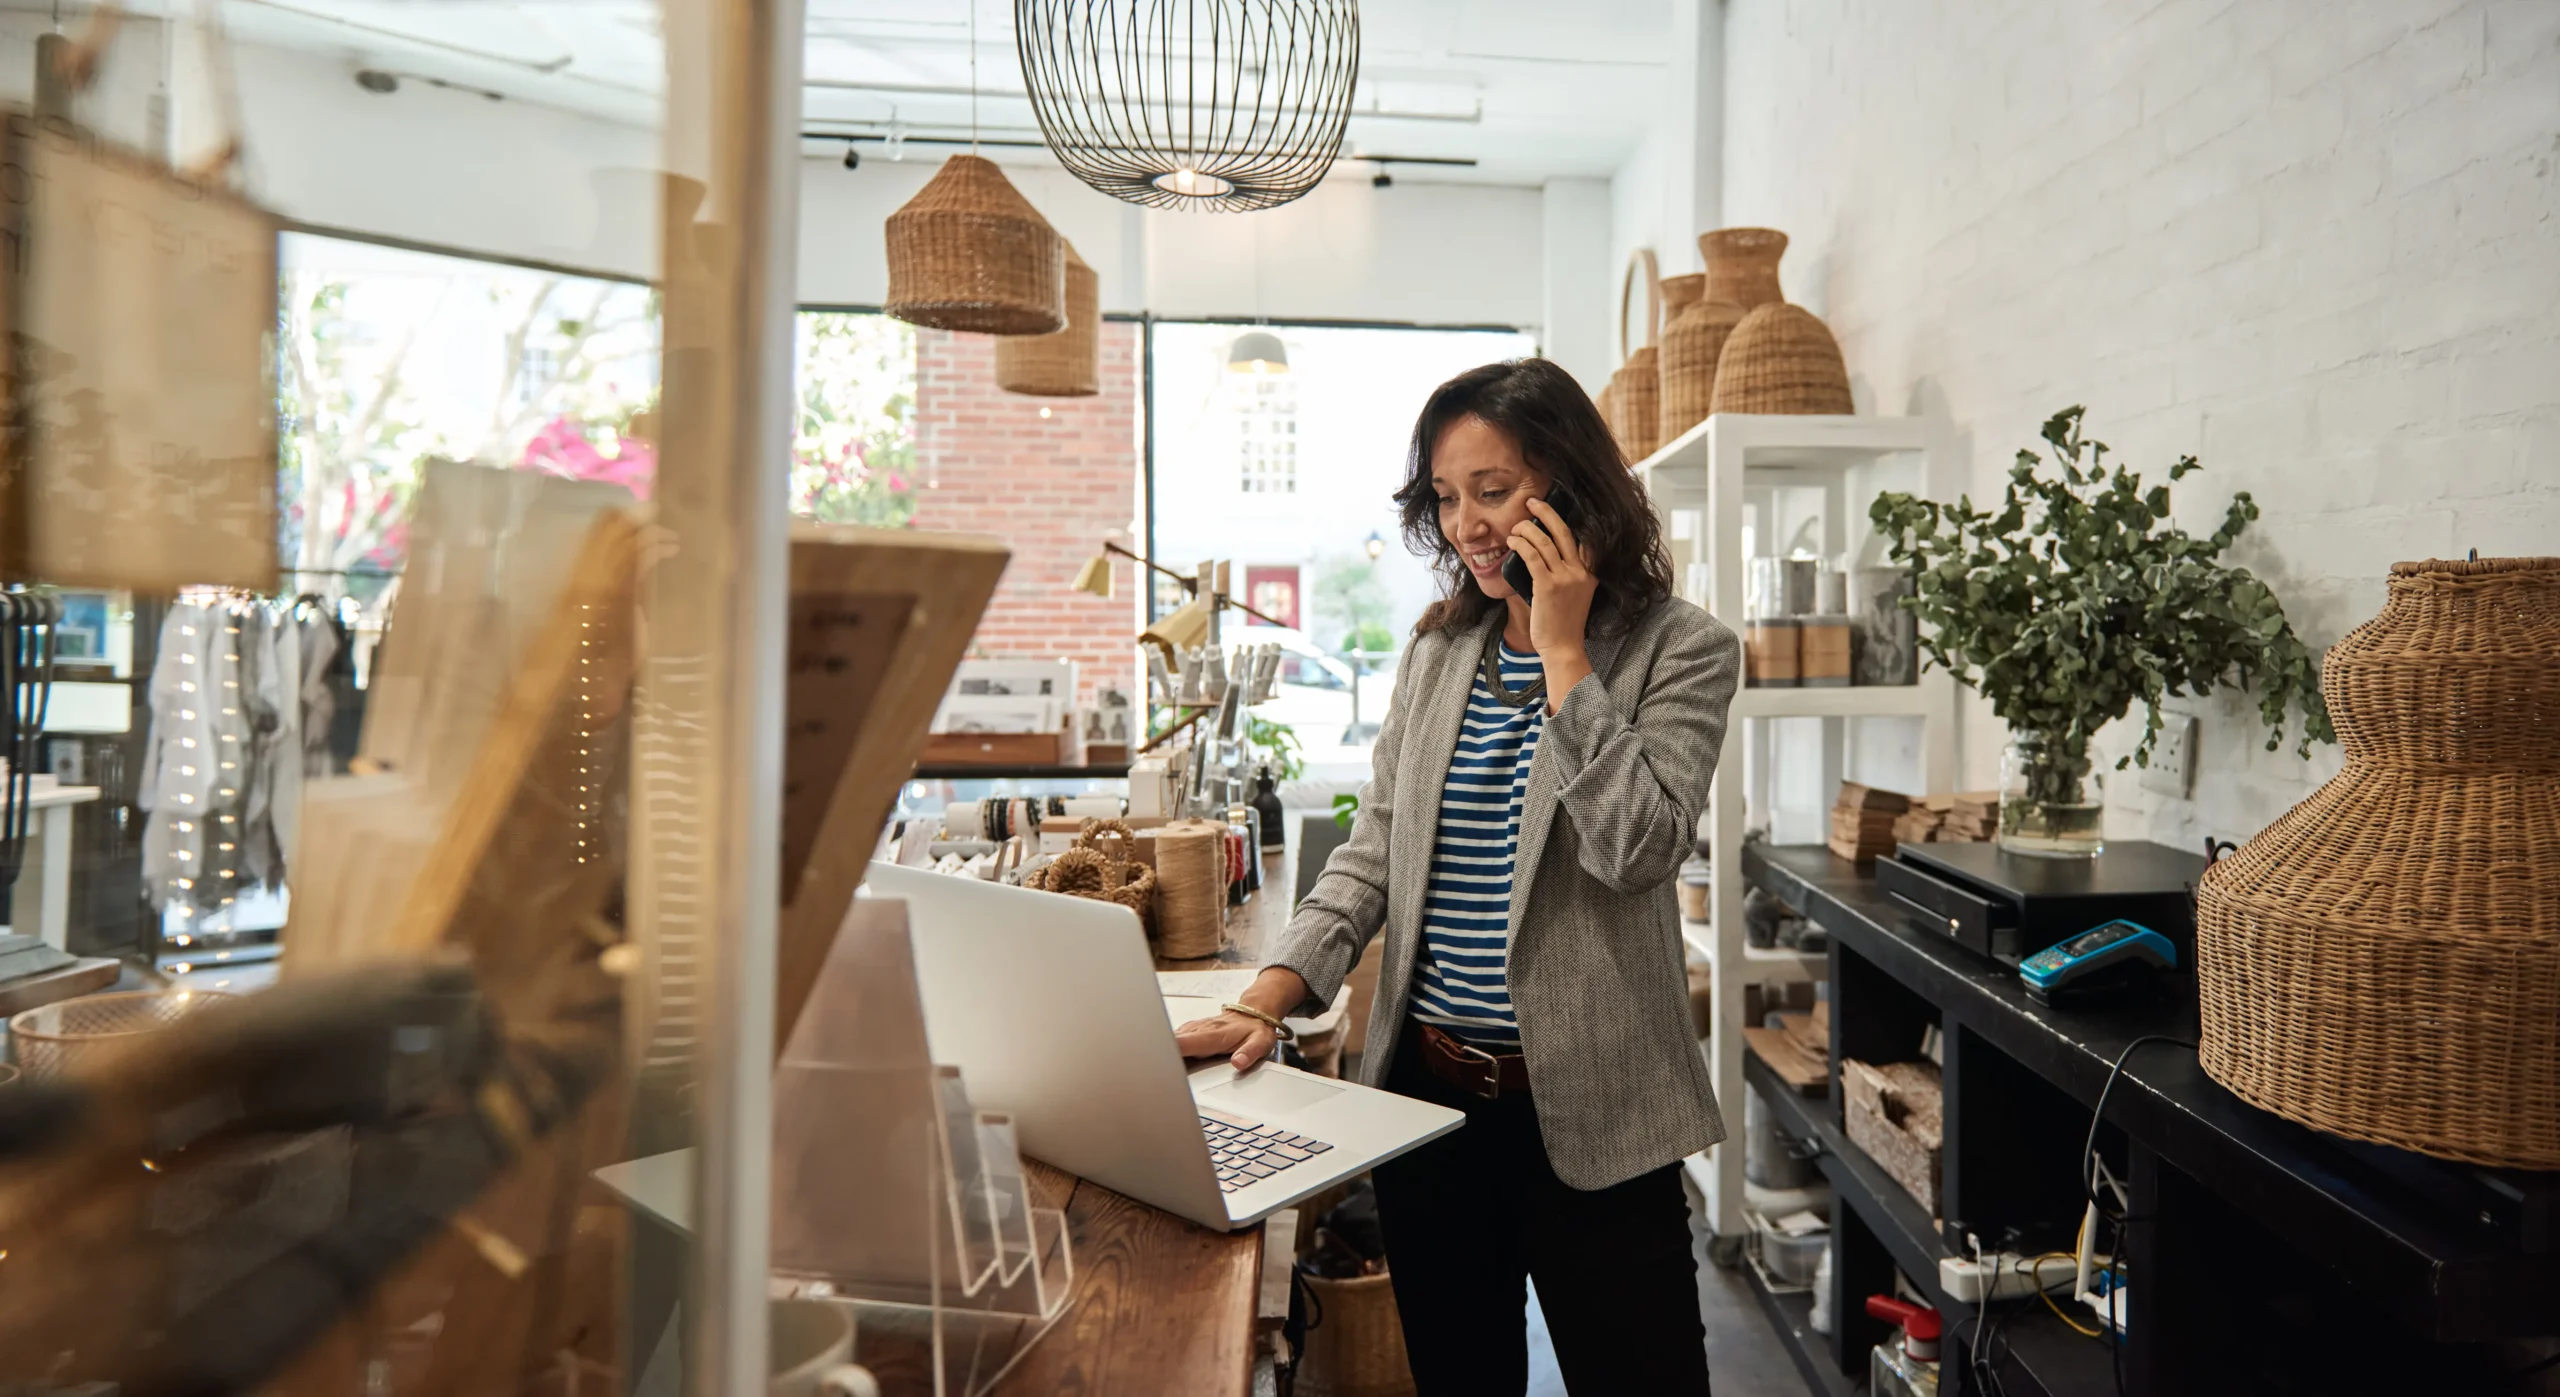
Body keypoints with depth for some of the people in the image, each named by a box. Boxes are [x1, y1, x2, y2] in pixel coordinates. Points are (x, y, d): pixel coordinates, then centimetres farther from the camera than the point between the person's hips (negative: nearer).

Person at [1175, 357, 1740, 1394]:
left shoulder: (1679, 650, -6)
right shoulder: (1437, 649, 7)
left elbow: (1635, 847, -20)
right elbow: (1373, 849, 5)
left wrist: (1562, 649, -17)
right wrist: (1267, 999, -7)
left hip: (1587, 1108, -4)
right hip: (1425, 1083, 5)